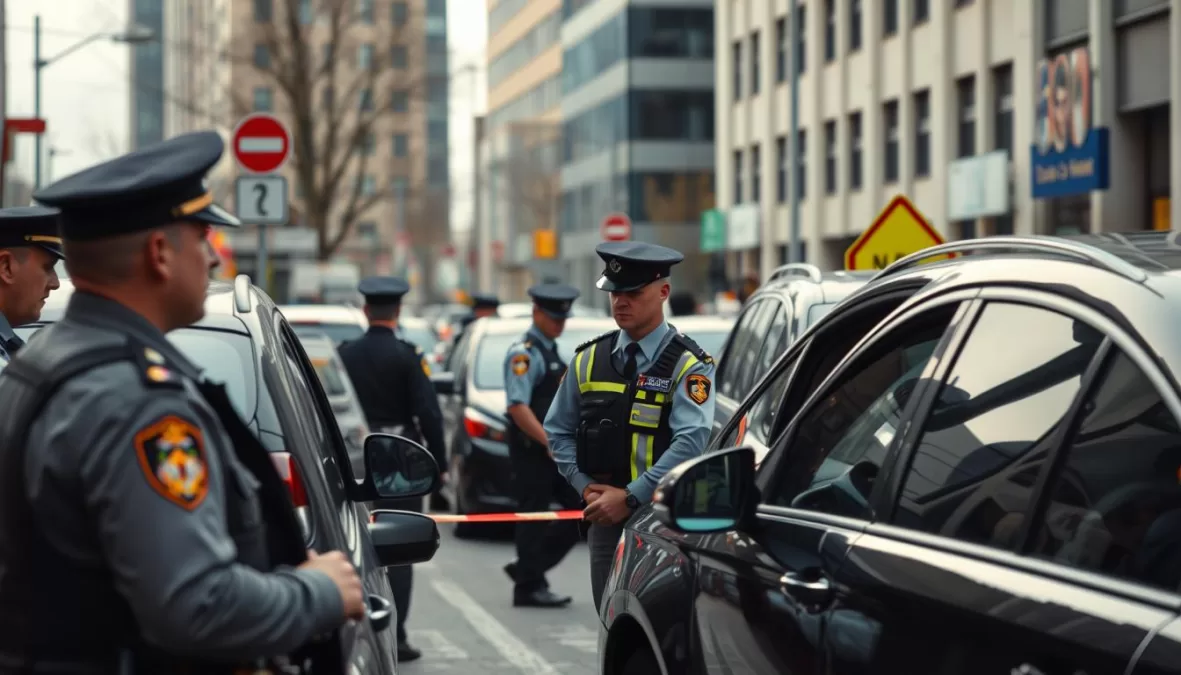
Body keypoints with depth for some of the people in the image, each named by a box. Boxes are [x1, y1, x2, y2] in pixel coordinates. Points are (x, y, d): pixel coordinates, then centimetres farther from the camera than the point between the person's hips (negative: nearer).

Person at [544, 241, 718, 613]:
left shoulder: (687, 365, -5)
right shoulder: (588, 360, 11)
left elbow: (691, 441, -16)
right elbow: (558, 431, 15)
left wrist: (629, 498, -18)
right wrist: (587, 488, -1)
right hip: (604, 518, 5)